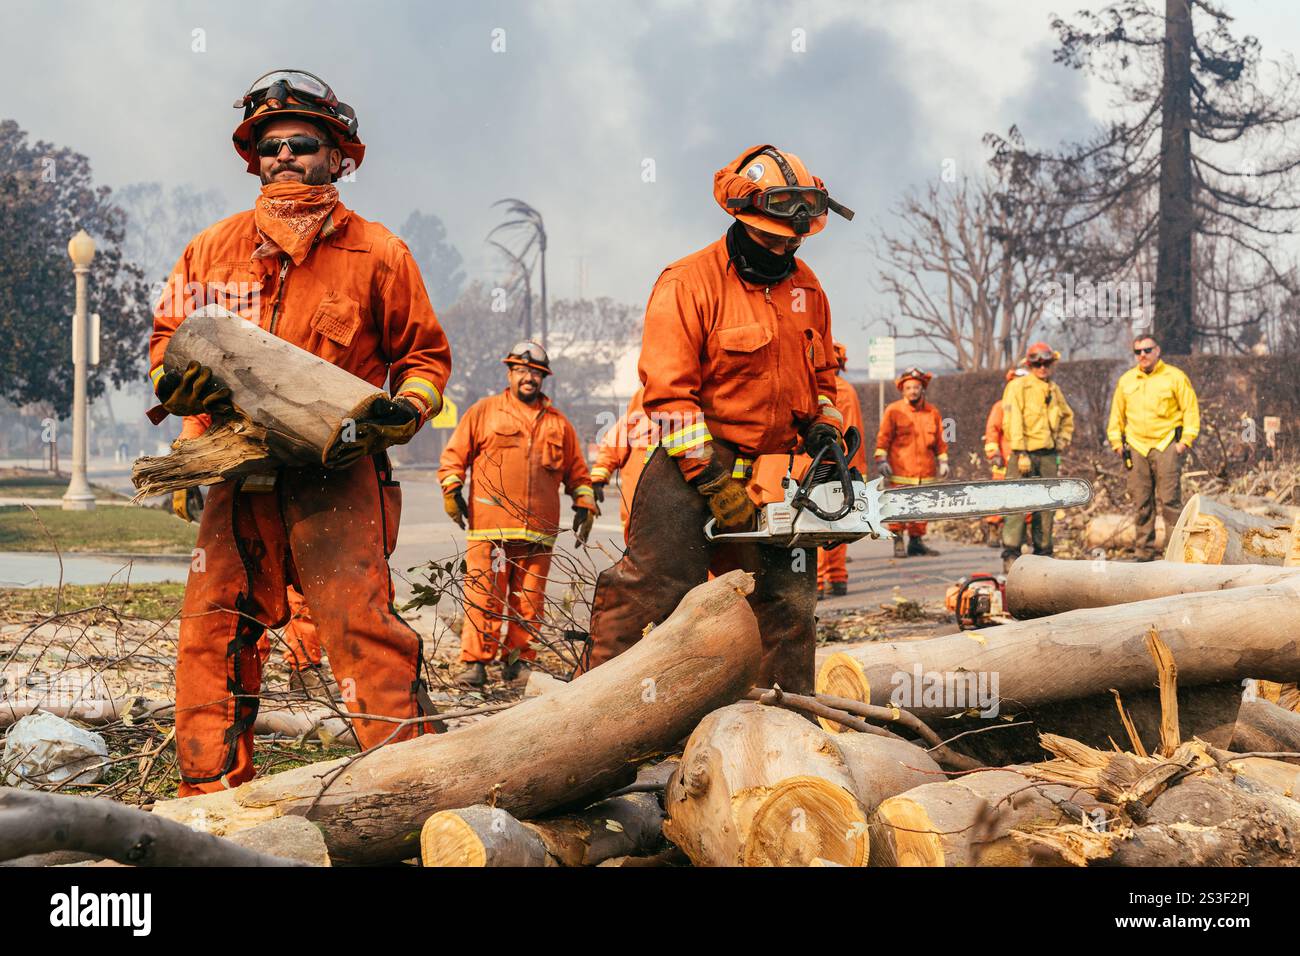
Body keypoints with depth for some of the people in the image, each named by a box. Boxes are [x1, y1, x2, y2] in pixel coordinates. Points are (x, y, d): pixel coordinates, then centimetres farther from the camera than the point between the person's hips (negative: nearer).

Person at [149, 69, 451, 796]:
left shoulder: (376, 253, 4)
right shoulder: (214, 249, 12)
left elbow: (426, 354, 10)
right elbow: (168, 335, 20)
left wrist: (401, 412, -9)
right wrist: (180, 378, -3)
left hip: (336, 475, -4)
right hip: (241, 477, 4)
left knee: (362, 623, -12)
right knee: (214, 629, 2)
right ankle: (211, 792, 12)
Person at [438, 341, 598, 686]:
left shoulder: (558, 422, 18)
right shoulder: (483, 411, 10)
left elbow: (576, 469, 24)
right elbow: (455, 453, 10)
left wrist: (584, 503, 15)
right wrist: (451, 488, -2)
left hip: (538, 528, 3)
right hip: (488, 524, -3)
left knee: (529, 599, 4)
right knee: (484, 595, -5)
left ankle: (519, 659, 13)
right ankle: (476, 661, -2)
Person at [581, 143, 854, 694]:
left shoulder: (805, 288, 10)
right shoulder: (689, 284, -12)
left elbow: (822, 376, 21)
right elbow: (668, 394, -17)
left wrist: (825, 434, 1)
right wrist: (715, 481, -20)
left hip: (777, 474, 7)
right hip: (694, 468, -6)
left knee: (788, 605, 12)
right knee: (649, 591, -12)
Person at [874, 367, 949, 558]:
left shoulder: (933, 413, 12)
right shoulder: (893, 411, 2)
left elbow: (940, 440, 18)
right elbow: (883, 437, 2)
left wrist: (943, 461, 13)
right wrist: (881, 459, -5)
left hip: (925, 472, 4)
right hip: (900, 470, -4)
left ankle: (916, 542, 15)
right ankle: (898, 542, -2)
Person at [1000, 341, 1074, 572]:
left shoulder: (1055, 390, 17)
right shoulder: (1018, 386, -3)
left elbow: (1068, 417, 34)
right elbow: (1013, 421, -11)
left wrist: (1063, 439, 17)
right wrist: (1021, 453, -18)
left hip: (1049, 455, 6)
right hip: (1024, 454, -6)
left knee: (1047, 506, 7)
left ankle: (1043, 554, 15)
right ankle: (1010, 556, -10)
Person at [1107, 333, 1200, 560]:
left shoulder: (1175, 377, 2)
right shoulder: (1126, 380, 14)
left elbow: (1191, 409, 2)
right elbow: (1117, 414, 21)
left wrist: (1186, 439, -6)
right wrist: (1116, 441, 12)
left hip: (1167, 446, -4)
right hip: (1136, 448, 4)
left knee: (1170, 500, -9)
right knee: (1141, 503, 4)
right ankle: (1145, 552, 9)